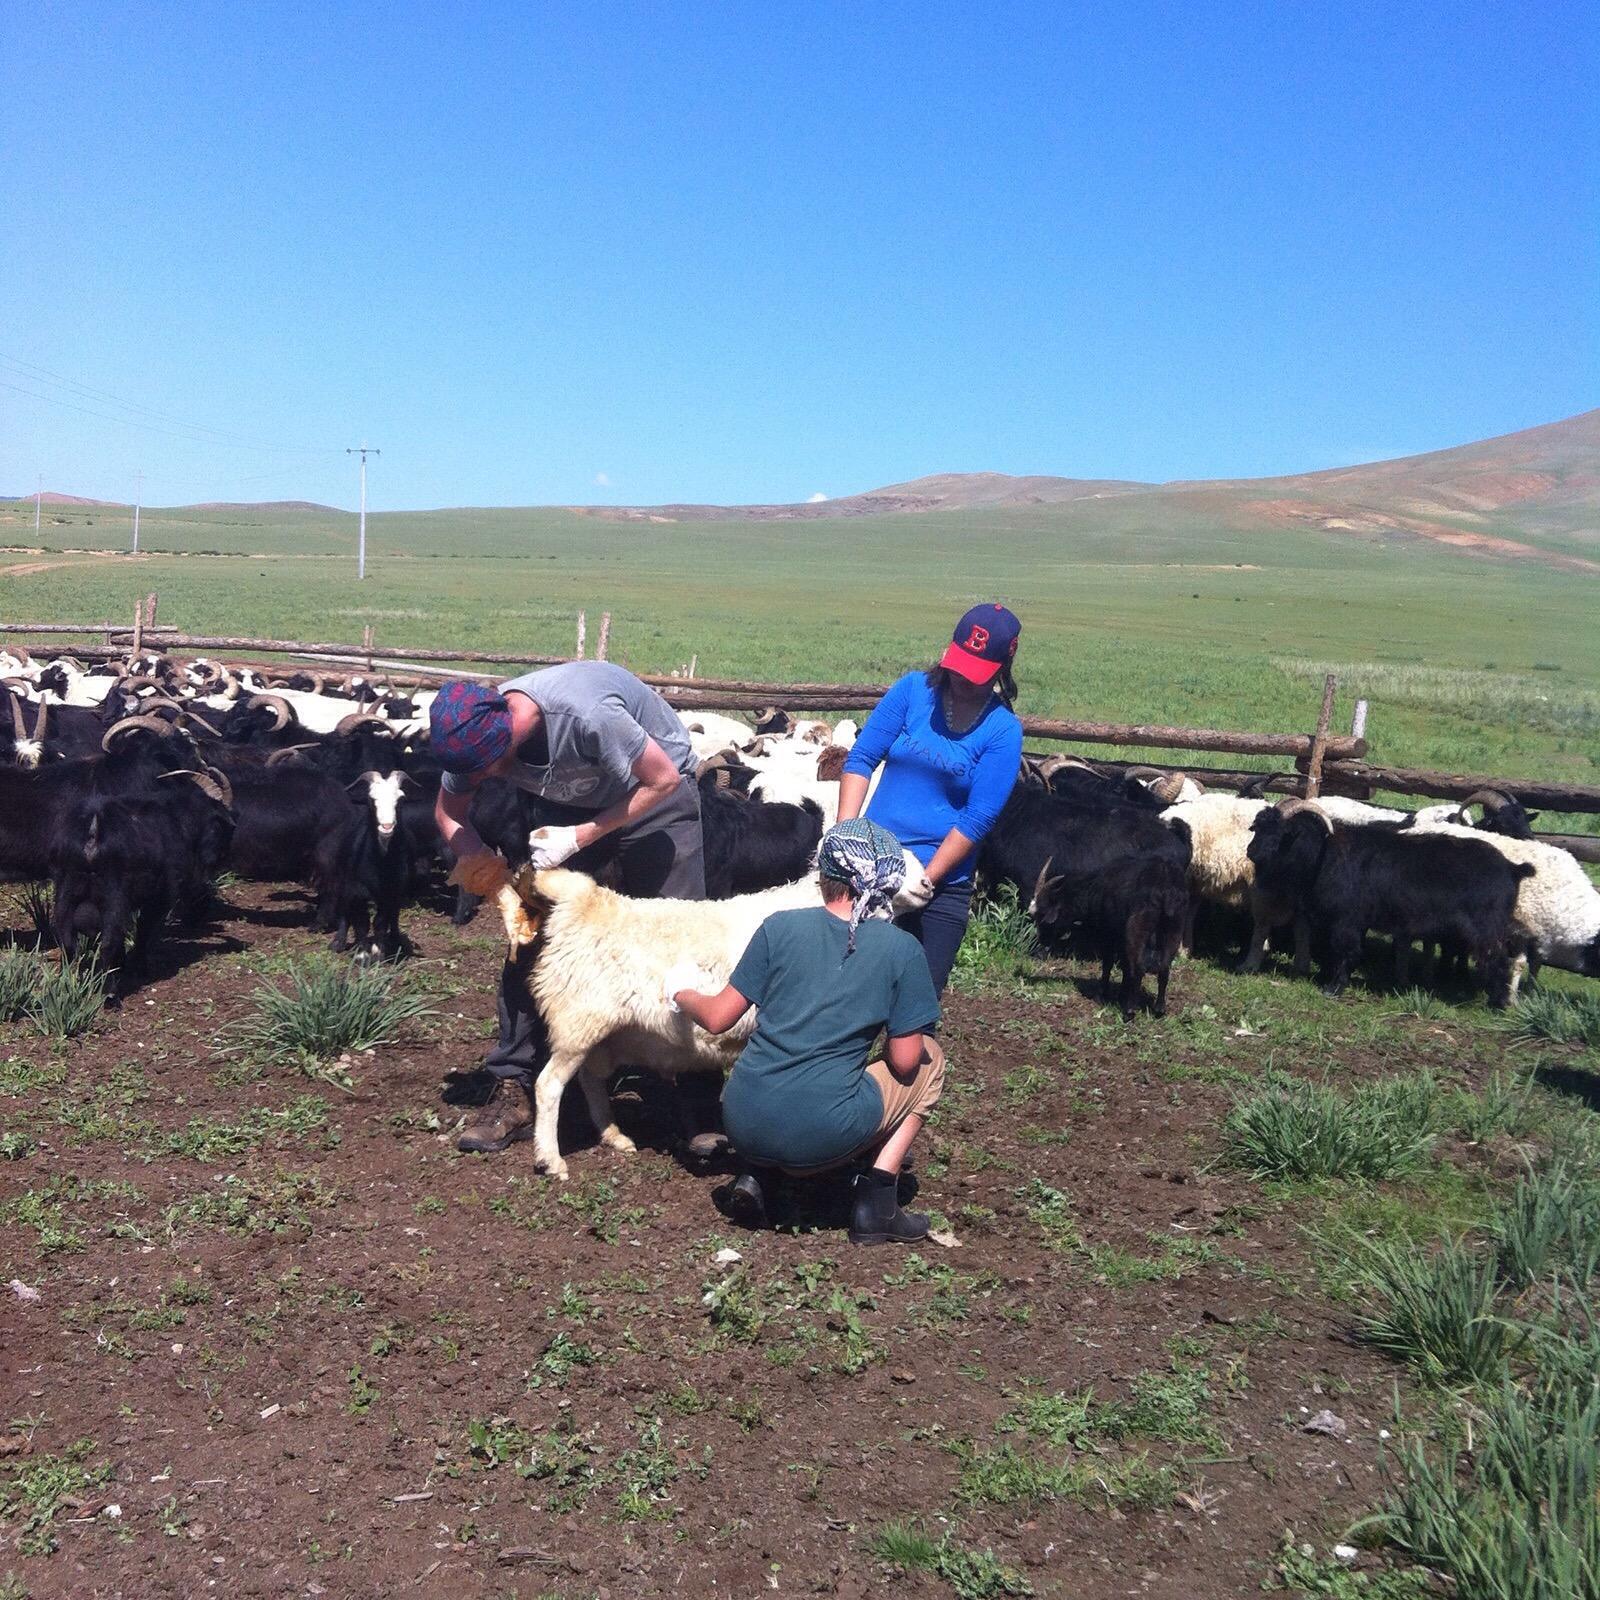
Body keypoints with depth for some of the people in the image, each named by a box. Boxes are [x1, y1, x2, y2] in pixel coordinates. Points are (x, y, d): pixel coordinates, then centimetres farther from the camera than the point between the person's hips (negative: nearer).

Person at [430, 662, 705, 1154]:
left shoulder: (586, 715, -40)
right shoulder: (479, 729, -20)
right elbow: (448, 810, -3)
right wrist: (471, 852, -26)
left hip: (654, 792, -5)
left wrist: (579, 837, -29)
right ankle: (513, 1088, 1)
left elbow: (663, 780, -27)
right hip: (578, 800, 6)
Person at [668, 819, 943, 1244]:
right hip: (819, 1140, -3)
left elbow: (718, 1018, 5)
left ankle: (753, 1174, 13)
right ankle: (876, 1199, 9)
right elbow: (903, 1061, -1)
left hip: (744, 1126, 3)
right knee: (929, 1060, 20)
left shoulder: (780, 926, 1)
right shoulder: (903, 951, -3)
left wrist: (681, 994, 26)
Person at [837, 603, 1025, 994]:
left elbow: (977, 820, -10)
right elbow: (861, 758, -1)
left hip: (942, 884, -1)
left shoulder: (1003, 730, -6)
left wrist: (922, 881, -15)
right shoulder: (914, 689, -1)